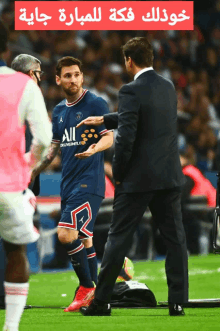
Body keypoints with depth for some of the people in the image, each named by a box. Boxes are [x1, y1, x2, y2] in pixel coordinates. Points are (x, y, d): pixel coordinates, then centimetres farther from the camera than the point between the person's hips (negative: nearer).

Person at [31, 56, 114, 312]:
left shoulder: (95, 104, -6)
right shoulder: (59, 110, 16)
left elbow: (109, 137, -12)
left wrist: (94, 148, -33)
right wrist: (35, 170, 16)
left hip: (89, 181, -7)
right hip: (68, 182, 7)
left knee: (66, 234, -17)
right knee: (83, 238, 9)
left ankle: (87, 287, -5)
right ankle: (92, 295, 15)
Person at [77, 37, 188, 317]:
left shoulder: (131, 91, -14)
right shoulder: (168, 88, 10)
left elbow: (126, 136, -18)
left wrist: (118, 173, -5)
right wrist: (103, 120, 30)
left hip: (138, 178, -6)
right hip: (170, 177, 6)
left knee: (118, 238, 3)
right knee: (174, 238, 6)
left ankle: (101, 300, 9)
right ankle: (178, 301, 3)